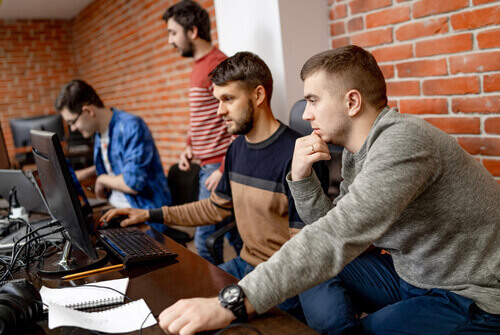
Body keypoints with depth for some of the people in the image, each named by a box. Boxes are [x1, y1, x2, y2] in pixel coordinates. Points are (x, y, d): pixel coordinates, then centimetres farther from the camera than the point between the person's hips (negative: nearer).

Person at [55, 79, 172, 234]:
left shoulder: (131, 127, -19)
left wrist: (102, 179, -7)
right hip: (115, 210, 9)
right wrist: (84, 174, 15)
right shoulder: (100, 131, 10)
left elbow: (133, 183, -25)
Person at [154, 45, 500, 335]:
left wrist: (232, 302, -44)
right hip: (412, 272, 8)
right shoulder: (355, 151, 2)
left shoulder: (403, 140, -28)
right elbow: (331, 225, 4)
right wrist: (301, 177, -13)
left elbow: (340, 237, -40)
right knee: (315, 271, 4)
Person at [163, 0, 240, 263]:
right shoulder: (199, 66, 18)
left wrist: (224, 170, -20)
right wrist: (190, 145, 13)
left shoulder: (217, 66, -14)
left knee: (205, 240, -3)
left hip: (219, 167, -10)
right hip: (207, 164, 10)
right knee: (235, 234, 16)